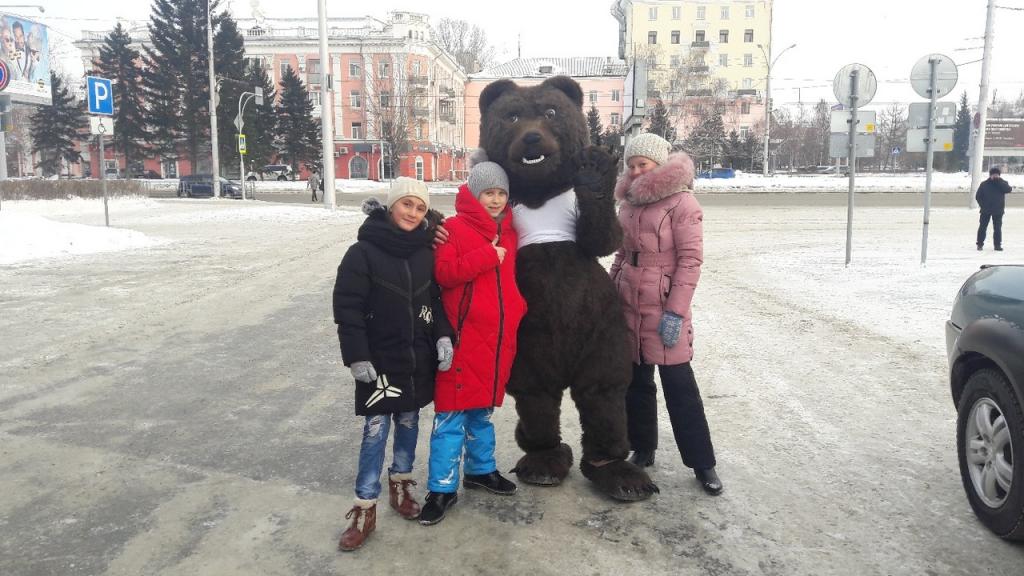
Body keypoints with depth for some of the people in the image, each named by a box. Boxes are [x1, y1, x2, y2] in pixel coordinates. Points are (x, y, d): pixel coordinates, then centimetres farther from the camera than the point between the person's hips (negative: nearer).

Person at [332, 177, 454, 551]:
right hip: (379, 359, -4)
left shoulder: (425, 251, 3)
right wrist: (357, 357, -15)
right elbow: (347, 307, -12)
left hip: (419, 357, 4)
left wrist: (443, 336, -1)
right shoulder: (363, 252, -11)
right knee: (376, 431, -2)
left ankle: (401, 485, 34)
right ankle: (365, 510, 9)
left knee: (409, 423, 15)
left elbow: (435, 297, 11)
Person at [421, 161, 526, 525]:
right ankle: (442, 489, 7)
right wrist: (486, 257, -20)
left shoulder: (509, 232, 12)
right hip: (464, 337, -6)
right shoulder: (454, 228, -6)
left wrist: (517, 307, 8)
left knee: (483, 409, 20)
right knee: (451, 415, -2)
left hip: (499, 338, 6)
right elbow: (444, 273, -16)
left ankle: (481, 469, 36)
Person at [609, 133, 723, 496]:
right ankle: (642, 450, 28)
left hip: (664, 309, -7)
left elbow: (690, 260, -14)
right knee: (636, 382, 14)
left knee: (679, 385, -2)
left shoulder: (681, 202, -10)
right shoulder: (630, 202, 12)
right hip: (628, 306, 7)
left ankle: (703, 464, 9)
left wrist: (675, 312, -18)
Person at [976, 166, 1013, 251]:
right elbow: (978, 196, 4)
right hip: (986, 210, 0)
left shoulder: (1003, 183, 4)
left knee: (997, 228, 3)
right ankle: (980, 244, 9)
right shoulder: (984, 184, 2)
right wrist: (982, 205, -7)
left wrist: (999, 181, -18)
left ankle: (997, 244, 10)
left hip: (998, 211, 0)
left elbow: (1009, 189, -17)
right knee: (982, 227, 2)